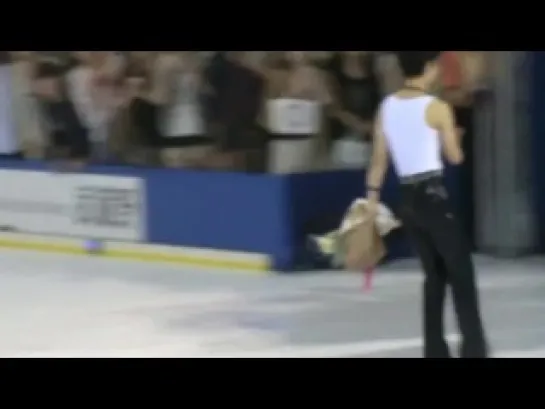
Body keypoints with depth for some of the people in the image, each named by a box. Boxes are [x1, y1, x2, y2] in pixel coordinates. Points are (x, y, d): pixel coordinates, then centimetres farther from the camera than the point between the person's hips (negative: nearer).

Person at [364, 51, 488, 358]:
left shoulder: (387, 107, 6)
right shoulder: (437, 108, -11)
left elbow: (379, 159, 8)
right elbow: (455, 157, -2)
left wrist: (373, 197, 12)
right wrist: (454, 137, 17)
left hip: (407, 199, 7)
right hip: (433, 197, -7)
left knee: (435, 275, 15)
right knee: (461, 275, -1)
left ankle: (435, 351, 13)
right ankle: (474, 349, -6)